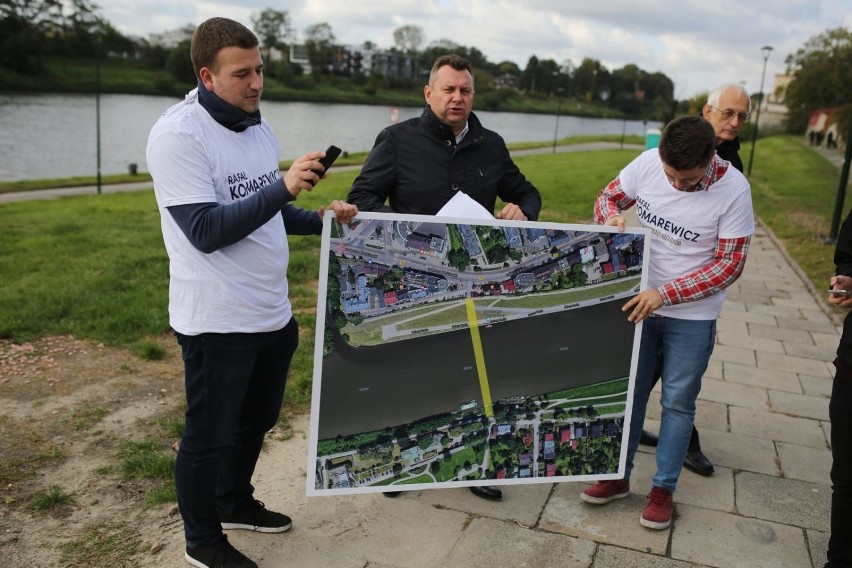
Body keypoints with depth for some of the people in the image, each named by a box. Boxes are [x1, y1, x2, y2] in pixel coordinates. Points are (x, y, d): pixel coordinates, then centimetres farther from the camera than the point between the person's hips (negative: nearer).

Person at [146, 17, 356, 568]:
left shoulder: (258, 126, 9)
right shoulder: (178, 135, -17)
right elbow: (206, 231, -23)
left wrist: (321, 219, 4)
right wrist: (283, 187, -29)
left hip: (273, 313, 8)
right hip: (217, 322, -8)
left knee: (257, 420, 23)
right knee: (210, 435, 9)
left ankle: (236, 502, 46)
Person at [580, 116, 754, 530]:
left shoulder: (733, 190, -19)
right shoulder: (648, 162, -13)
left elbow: (729, 265, -16)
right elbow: (607, 197, 3)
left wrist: (665, 294, -23)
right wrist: (612, 217, -21)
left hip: (692, 317, -3)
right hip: (637, 303, 3)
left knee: (677, 403, 9)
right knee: (628, 391, 13)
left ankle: (664, 488, 26)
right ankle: (618, 476, 30)